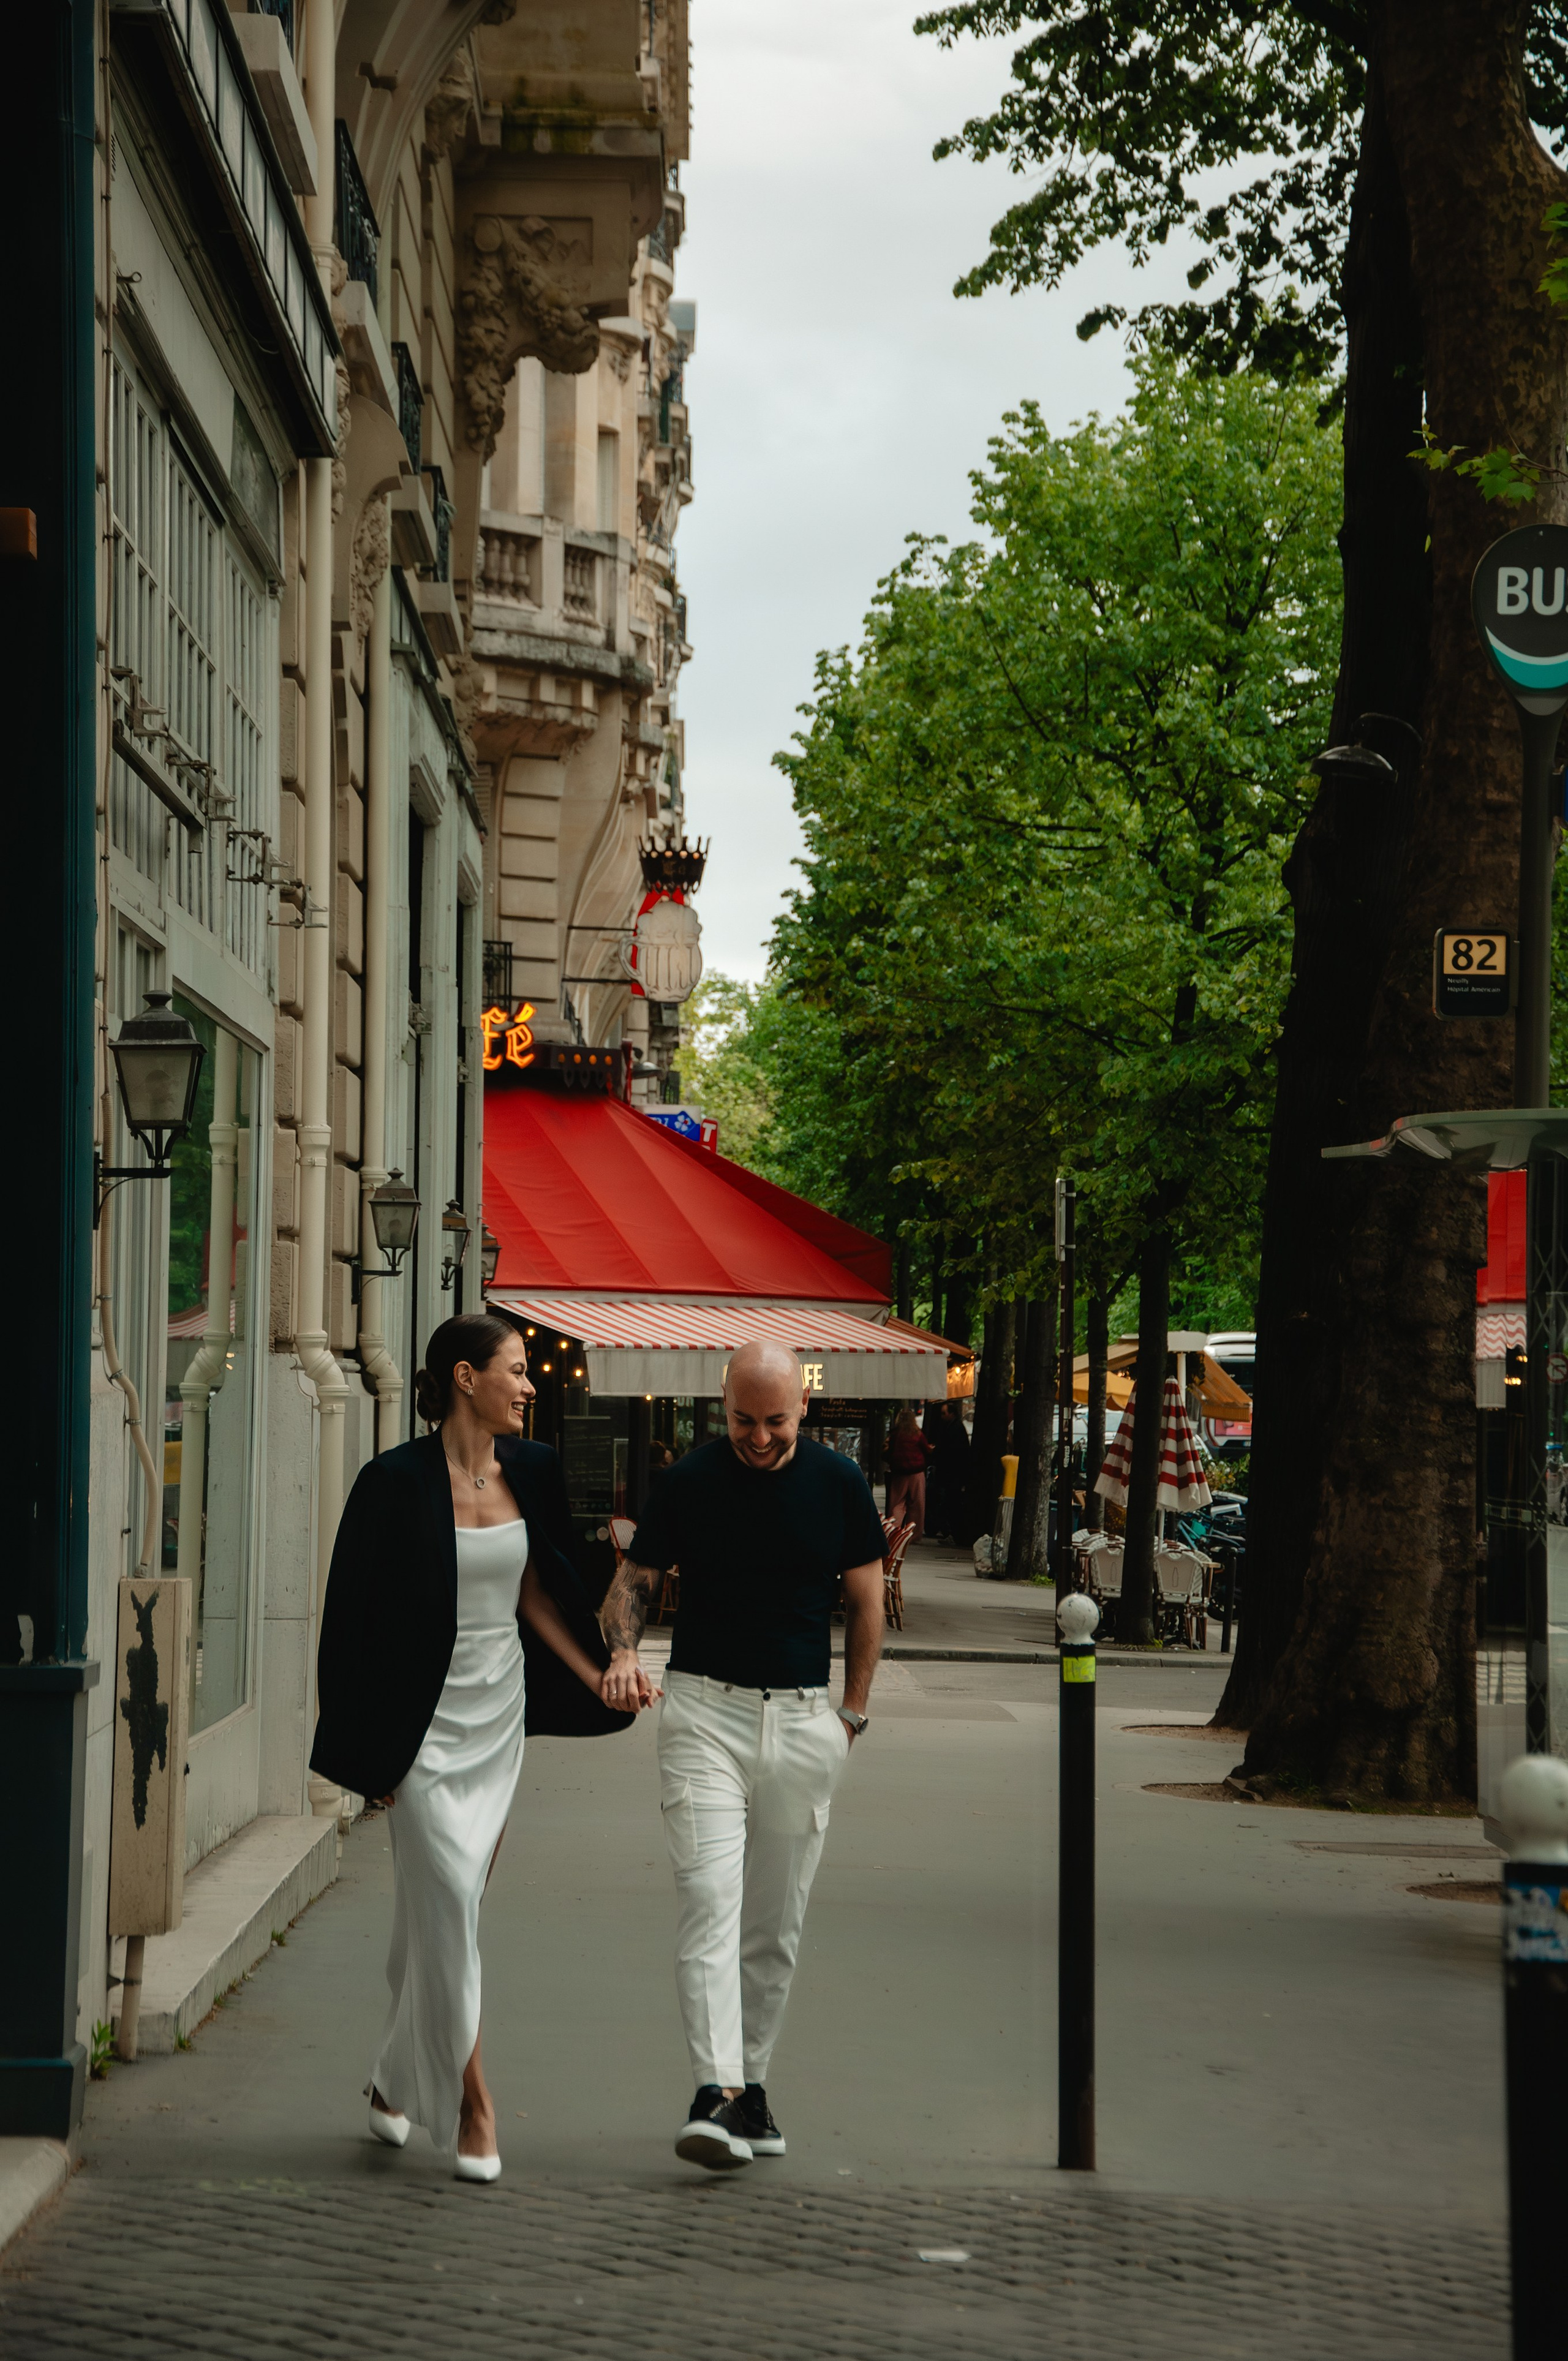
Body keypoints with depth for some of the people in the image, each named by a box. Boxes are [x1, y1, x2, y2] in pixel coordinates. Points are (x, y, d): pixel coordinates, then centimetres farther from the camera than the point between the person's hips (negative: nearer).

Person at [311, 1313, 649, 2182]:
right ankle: (470, 2105, -3)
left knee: (440, 1907, 12)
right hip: (425, 1719, -5)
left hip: (500, 1717, 6)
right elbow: (355, 1617, -9)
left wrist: (598, 1677, 1)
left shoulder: (530, 1472, 4)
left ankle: (396, 2078, 29)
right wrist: (375, 1750, -9)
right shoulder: (397, 1482, -13)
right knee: (449, 1898, -10)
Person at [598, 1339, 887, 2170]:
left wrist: (852, 1710, 8)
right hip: (704, 1709, -2)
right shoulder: (687, 1482, -2)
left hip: (802, 1721, 2)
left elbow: (866, 1599, 11)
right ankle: (715, 2094, -22)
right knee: (707, 1900, -15)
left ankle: (751, 2081, 21)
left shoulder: (839, 1484, 1)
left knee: (776, 1921, 9)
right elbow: (632, 1580, 4)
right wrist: (622, 1652, -16)